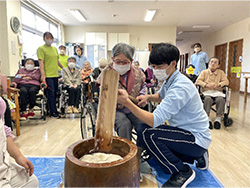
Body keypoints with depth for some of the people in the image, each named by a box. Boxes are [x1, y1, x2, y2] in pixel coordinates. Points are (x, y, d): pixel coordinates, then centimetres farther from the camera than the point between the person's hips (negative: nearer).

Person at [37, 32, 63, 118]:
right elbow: (41, 62, -12)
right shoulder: (41, 48, -4)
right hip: (48, 75, -7)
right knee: (51, 93, -5)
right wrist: (43, 74, -19)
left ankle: (54, 110, 22)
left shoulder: (54, 48, 16)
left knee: (55, 92, 11)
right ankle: (53, 112, 3)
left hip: (55, 74, 7)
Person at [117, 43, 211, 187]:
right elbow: (161, 96, 26)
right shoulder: (169, 80, 4)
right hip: (186, 132, 10)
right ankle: (197, 156, 16)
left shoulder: (180, 87, -26)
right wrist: (148, 97, 4)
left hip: (197, 138, -10)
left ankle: (183, 172, -6)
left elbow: (154, 121, -32)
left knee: (145, 132, -24)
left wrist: (127, 102, -34)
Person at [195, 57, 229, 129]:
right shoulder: (204, 72, 14)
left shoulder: (221, 72, 18)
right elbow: (198, 81, 2)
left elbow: (226, 82, 6)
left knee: (221, 100, -34)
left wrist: (218, 84, -15)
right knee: (208, 99, -37)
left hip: (218, 92, 1)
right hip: (207, 91, -1)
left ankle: (218, 118, -21)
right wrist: (207, 85, -15)